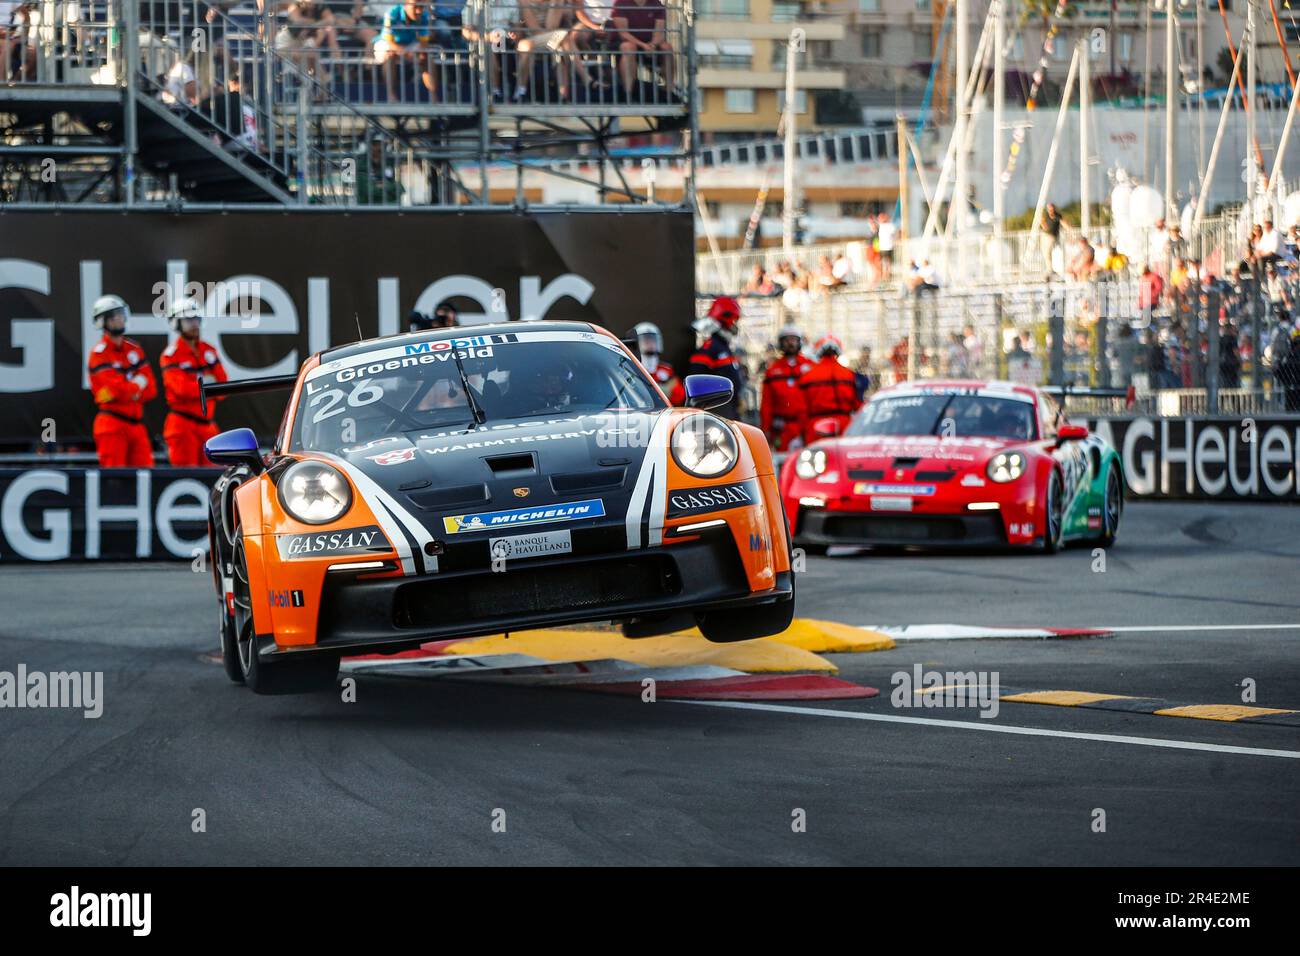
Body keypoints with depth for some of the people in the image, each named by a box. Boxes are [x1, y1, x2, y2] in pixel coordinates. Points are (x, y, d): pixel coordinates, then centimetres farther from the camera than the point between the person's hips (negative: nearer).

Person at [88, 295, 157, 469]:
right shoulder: (100, 353, -7)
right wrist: (139, 383, 0)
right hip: (113, 424, -7)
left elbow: (150, 389, 8)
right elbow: (118, 389, -17)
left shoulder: (134, 349, 13)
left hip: (136, 424, 7)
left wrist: (129, 391, -9)